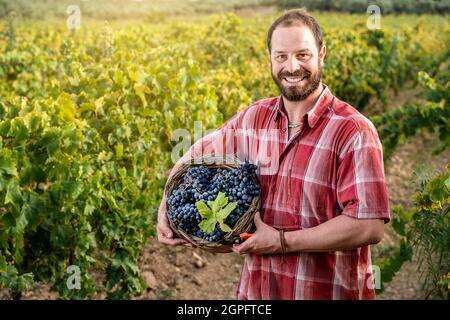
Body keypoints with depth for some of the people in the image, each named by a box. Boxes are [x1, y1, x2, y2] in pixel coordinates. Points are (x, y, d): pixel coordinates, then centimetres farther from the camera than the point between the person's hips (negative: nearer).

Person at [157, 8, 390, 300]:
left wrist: (283, 241, -21)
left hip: (329, 292, -4)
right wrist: (166, 209, -1)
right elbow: (196, 156, 15)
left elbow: (370, 227, -23)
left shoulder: (353, 132, -17)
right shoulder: (253, 119, 0)